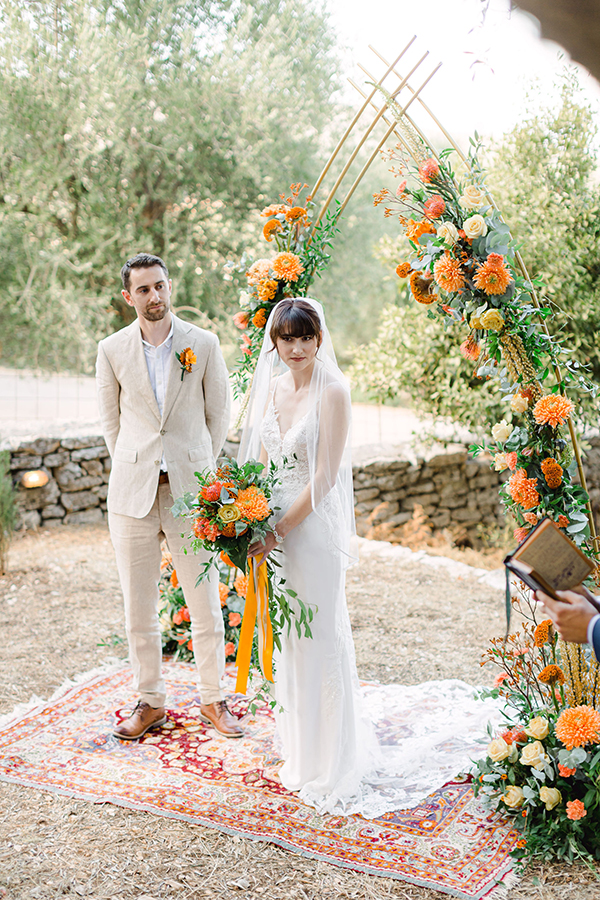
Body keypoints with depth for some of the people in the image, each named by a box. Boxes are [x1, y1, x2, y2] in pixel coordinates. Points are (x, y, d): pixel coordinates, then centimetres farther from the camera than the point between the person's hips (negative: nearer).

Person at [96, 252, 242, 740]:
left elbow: (219, 413, 9)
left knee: (206, 603, 5)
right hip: (132, 494, 1)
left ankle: (213, 699, 22)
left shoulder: (204, 344, 0)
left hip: (191, 490, -1)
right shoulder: (112, 350, 2)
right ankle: (150, 701, 24)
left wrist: (201, 470, 10)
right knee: (138, 607, 8)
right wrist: (134, 472, 11)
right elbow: (111, 420, 12)